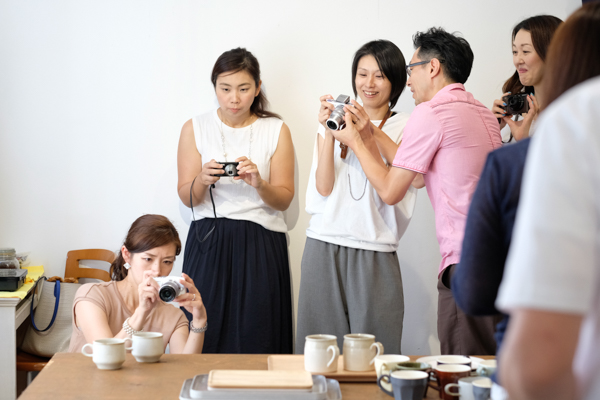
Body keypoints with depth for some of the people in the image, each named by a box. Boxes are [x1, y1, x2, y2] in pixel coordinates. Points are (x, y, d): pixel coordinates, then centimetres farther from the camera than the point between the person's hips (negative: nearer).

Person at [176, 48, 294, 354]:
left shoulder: (277, 130, 6)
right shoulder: (195, 128, 5)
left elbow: (284, 200, 2)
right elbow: (186, 197, 2)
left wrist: (259, 184, -18)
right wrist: (202, 180, -20)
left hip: (261, 246, 0)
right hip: (209, 244, 0)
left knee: (257, 339, -2)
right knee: (206, 337, -4)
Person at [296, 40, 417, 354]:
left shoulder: (403, 128, 4)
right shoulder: (332, 121, 12)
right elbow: (324, 187, 1)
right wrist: (329, 133, -7)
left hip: (375, 256, -2)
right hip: (324, 249, 2)